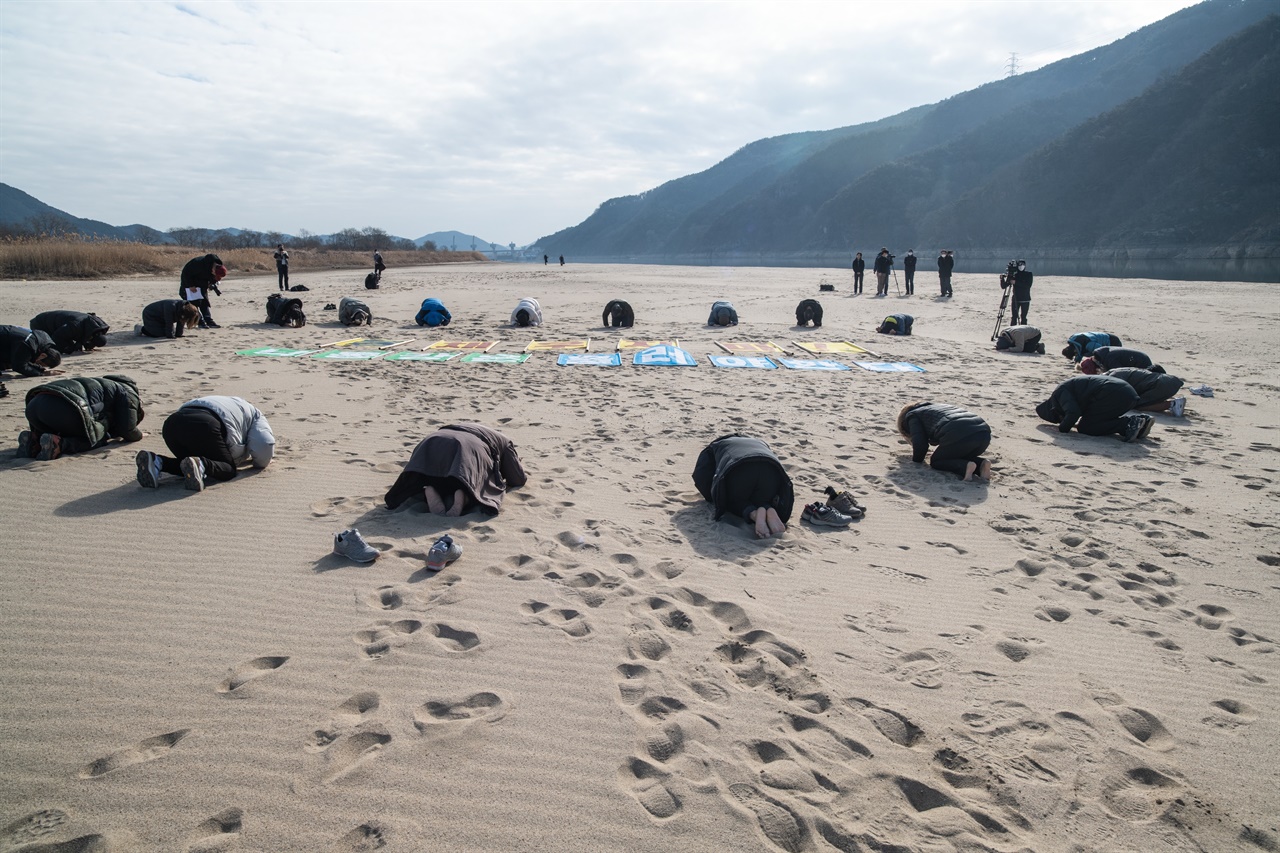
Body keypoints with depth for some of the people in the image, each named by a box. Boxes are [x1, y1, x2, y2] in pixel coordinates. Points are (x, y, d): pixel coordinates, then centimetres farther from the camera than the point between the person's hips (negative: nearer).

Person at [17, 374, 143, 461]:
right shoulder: (128, 393, 15)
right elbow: (127, 431, 11)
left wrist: (112, 434, 41)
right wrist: (139, 435, 32)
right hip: (65, 407, -9)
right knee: (96, 438, 9)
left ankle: (34, 439, 4)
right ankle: (58, 444, -17)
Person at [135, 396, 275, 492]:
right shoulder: (255, 415, 24)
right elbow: (265, 443, 6)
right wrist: (259, 463, 27)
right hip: (204, 425, -7)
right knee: (228, 469, 6)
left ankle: (156, 462, -2)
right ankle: (200, 465, -27)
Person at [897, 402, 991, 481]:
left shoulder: (912, 416, 19)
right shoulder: (940, 405, 40)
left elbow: (921, 444, 7)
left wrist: (916, 460, 25)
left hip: (959, 437, -7)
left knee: (935, 462, 15)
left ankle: (966, 466, -12)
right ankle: (981, 463, 3)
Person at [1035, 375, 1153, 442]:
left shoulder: (1060, 392, 2)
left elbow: (1073, 413, -13)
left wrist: (1062, 428, 3)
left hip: (1113, 395, -9)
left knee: (1084, 428, -2)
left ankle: (1129, 423, -11)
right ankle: (1140, 420, 9)